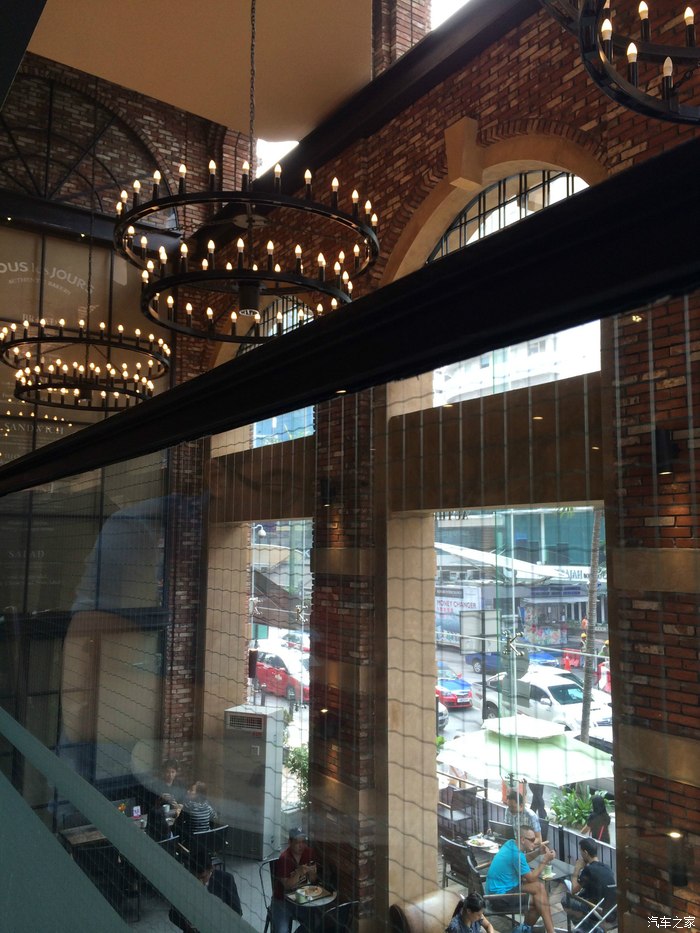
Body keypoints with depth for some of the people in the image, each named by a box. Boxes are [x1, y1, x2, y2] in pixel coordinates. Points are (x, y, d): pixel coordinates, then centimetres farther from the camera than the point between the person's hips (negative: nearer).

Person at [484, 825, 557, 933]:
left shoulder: (511, 843, 3)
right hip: (500, 894, -10)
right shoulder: (516, 854, -23)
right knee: (539, 887, -9)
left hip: (496, 887, 10)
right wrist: (544, 860, -7)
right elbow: (532, 878, -13)